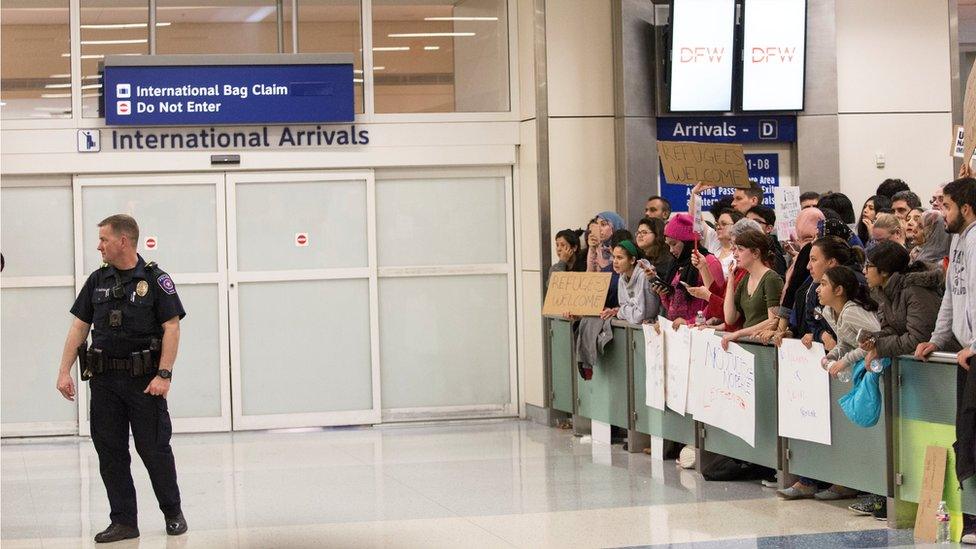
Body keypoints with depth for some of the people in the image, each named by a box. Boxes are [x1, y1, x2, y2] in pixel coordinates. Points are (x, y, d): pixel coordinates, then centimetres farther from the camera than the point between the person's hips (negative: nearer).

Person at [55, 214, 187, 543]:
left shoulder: (155, 280, -4)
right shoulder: (97, 281, 10)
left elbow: (171, 328, -8)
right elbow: (79, 326, 11)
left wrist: (164, 374, -16)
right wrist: (65, 371, 2)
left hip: (144, 380, -4)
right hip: (104, 380, 4)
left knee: (154, 449, 1)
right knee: (110, 452, 4)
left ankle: (173, 513, 19)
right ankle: (123, 522, 12)